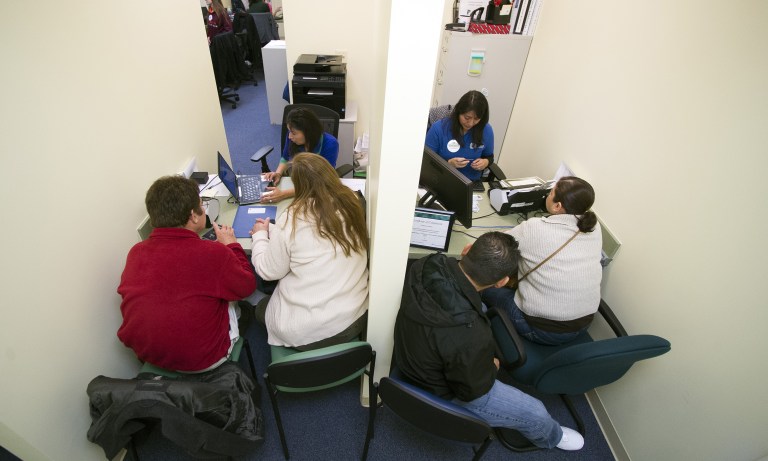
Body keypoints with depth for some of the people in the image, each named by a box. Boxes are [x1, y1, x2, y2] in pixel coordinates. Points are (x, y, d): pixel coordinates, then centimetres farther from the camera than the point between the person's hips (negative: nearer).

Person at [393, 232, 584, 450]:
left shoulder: (426, 265, -26)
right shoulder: (469, 335, -43)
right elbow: (473, 389, -21)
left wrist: (468, 257, -7)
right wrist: (491, 367, -2)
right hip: (441, 394, -6)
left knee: (484, 310, 23)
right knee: (535, 411, 12)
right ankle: (551, 437, 47)